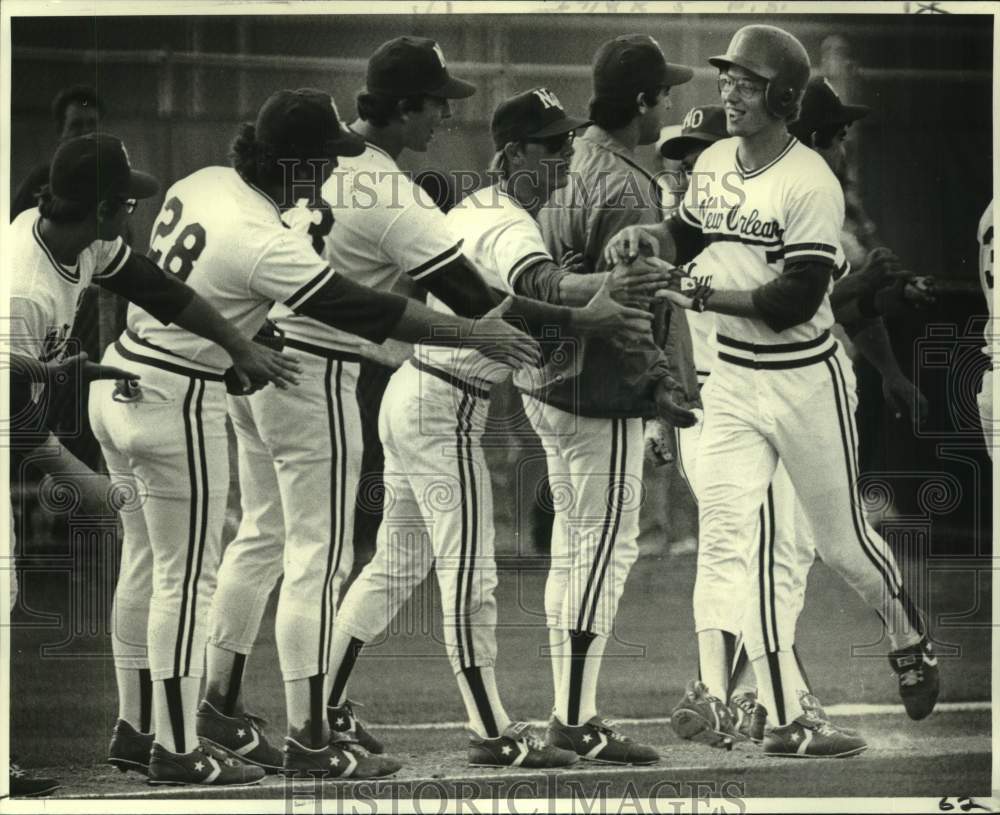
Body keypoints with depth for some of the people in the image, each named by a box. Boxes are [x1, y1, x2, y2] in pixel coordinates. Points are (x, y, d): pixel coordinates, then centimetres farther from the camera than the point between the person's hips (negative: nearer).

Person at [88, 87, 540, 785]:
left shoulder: (204, 183, 2)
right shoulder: (266, 244, -23)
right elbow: (364, 310, -20)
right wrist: (474, 334, -13)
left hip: (120, 381, 9)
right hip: (176, 403, -9)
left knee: (147, 563, 17)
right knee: (187, 575, -1)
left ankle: (137, 726, 25)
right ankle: (177, 751, 4)